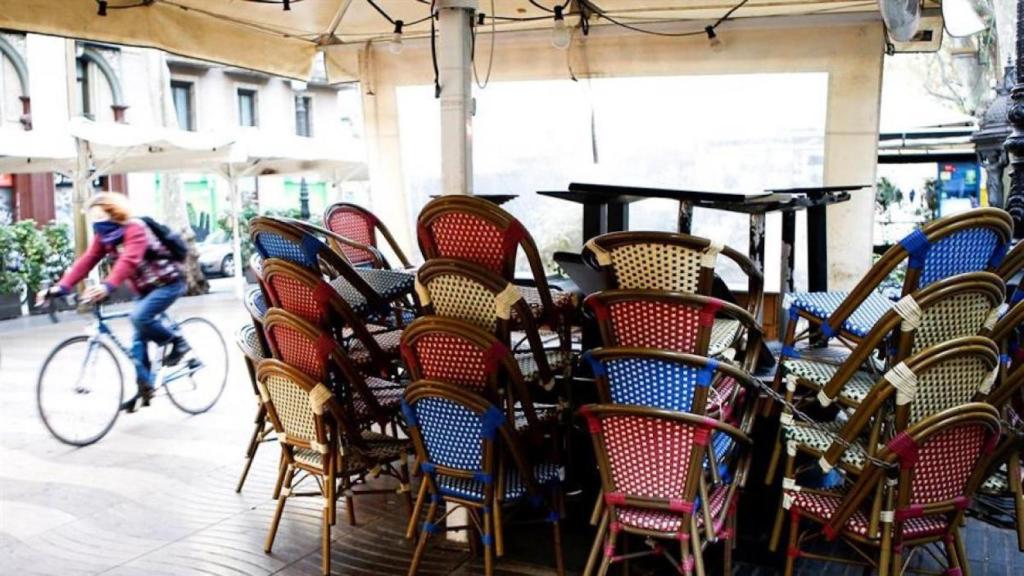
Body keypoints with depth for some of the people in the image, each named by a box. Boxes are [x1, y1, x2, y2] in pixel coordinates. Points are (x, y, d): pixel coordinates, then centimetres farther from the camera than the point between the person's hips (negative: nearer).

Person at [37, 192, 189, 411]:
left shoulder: (134, 229, -23)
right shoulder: (104, 236, 1)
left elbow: (128, 261, -39)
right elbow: (86, 261, -7)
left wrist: (107, 286, -53)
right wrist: (61, 287, -20)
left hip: (168, 283, -8)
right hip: (145, 288, 8)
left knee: (139, 317, -28)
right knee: (139, 339, 3)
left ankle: (177, 342, -6)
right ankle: (144, 386, 10)